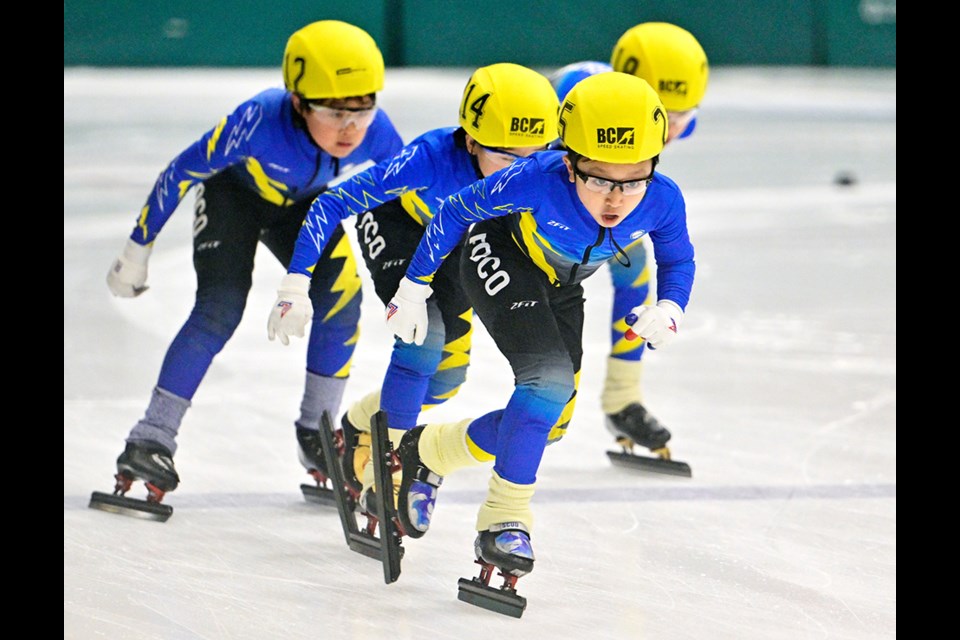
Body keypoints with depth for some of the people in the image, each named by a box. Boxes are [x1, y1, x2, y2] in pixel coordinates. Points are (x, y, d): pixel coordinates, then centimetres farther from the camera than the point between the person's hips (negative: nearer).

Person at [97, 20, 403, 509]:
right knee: (221, 308, -20)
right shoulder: (259, 122, -42)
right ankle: (153, 437, -14)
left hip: (303, 204, 4)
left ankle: (316, 435, 4)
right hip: (234, 192, -3)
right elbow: (180, 173, -28)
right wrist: (137, 249, -20)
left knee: (341, 298, -13)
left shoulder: (376, 133, -33)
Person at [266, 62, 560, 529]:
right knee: (423, 335, -26)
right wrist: (295, 286, -42)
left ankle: (360, 427, 33)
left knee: (447, 378, 5)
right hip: (396, 223, -5)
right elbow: (329, 206, -38)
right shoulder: (430, 159, -42)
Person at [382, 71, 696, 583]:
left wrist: (668, 309, -28)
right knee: (550, 379, -27)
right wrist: (414, 288, -13)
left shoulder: (662, 201, -29)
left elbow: (677, 261, -7)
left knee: (546, 420, 3)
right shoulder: (537, 182, -39)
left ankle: (427, 451, 26)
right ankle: (507, 518, -15)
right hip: (499, 260, -5)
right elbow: (456, 213, -21)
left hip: (560, 285, 5)